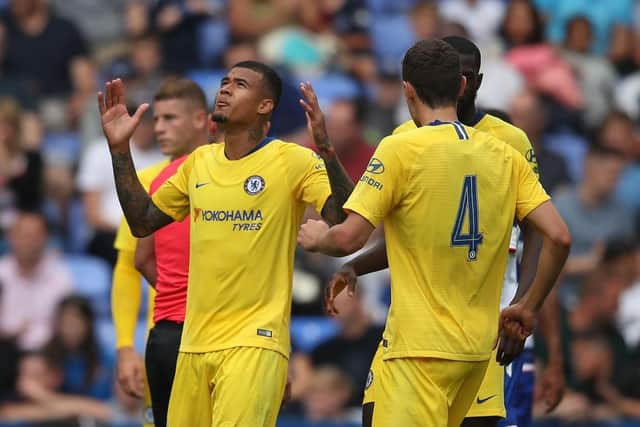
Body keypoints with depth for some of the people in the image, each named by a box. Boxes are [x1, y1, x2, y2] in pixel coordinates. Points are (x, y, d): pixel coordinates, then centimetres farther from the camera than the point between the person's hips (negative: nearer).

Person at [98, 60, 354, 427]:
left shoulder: (293, 161, -5)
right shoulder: (199, 162, 13)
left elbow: (345, 219, -17)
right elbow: (142, 222, 20)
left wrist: (324, 148, -29)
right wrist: (120, 148, 13)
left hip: (254, 342, -6)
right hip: (195, 342, 6)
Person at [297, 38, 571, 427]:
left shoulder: (401, 149, -8)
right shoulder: (505, 156, 7)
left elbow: (348, 239, -14)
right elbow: (559, 238, 1)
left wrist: (317, 238, 9)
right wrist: (529, 309, 13)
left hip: (420, 348, -6)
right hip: (479, 347, 7)